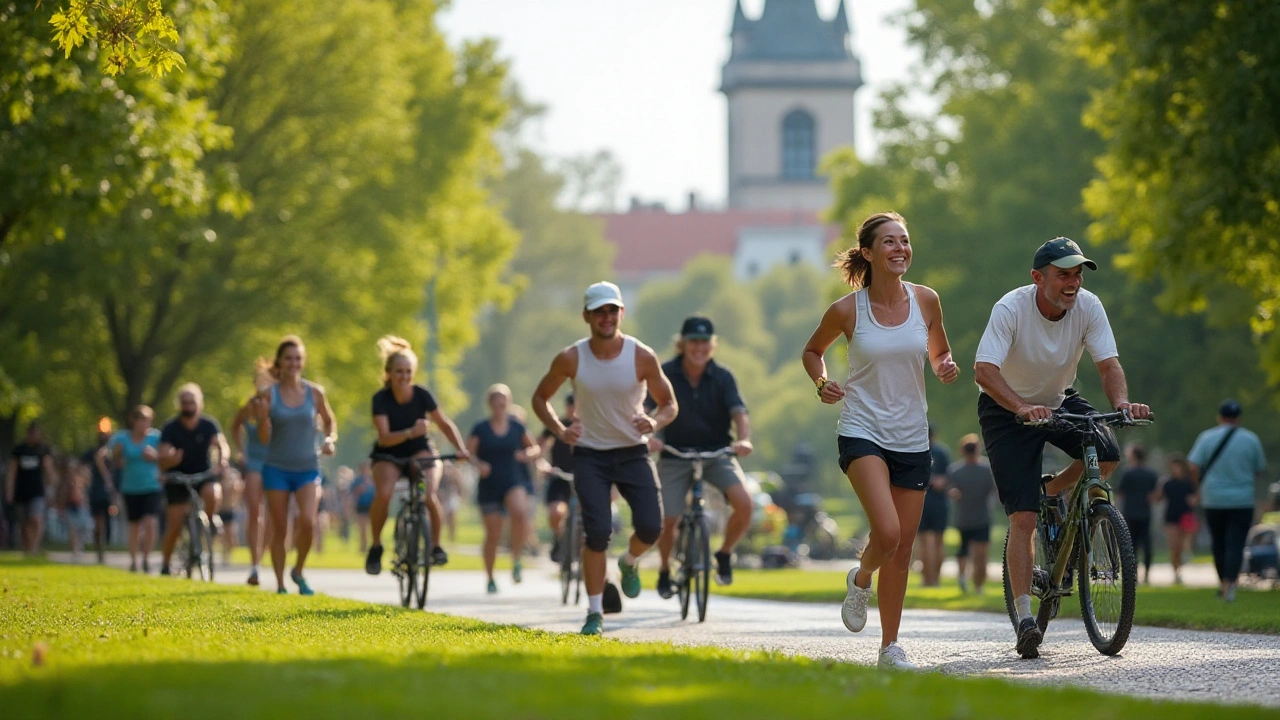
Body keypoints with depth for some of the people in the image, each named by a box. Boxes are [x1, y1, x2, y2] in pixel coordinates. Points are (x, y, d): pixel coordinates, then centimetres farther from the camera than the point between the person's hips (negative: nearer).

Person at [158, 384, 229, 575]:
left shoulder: (208, 425, -7)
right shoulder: (171, 428, -10)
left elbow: (221, 445, -20)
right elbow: (163, 457, -19)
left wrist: (222, 460, -43)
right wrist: (169, 460, -44)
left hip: (203, 475, 0)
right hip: (177, 479, 0)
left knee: (212, 494, -34)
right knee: (174, 525, -8)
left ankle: (211, 521, -3)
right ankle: (165, 565, 7)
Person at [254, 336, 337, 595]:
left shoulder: (314, 393, 1)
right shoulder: (269, 394, -3)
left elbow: (329, 421, 17)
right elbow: (264, 438, -4)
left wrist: (330, 439, -3)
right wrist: (263, 417, -22)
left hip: (307, 468, 0)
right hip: (277, 468, 0)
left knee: (308, 521, -19)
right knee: (279, 529, 1)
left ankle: (298, 571, 5)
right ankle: (280, 584, 14)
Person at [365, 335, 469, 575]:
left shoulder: (421, 395, -14)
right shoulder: (381, 398, -19)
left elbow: (445, 424, -8)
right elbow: (384, 437, -28)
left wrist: (461, 448, -23)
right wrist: (410, 433, -45)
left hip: (420, 451, 1)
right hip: (388, 455, -1)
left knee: (430, 496, -28)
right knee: (383, 494, -30)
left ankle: (436, 545, -6)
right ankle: (376, 546, -9)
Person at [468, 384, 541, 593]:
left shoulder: (517, 426, 6)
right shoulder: (481, 428, 0)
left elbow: (535, 448, 16)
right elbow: (468, 452, -3)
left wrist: (529, 454, -7)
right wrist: (478, 464, -23)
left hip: (513, 483, 0)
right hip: (489, 487, 0)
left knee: (520, 512, -31)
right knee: (493, 534, 3)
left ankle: (516, 560, -15)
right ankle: (490, 579, 21)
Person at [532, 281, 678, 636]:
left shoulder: (642, 357, -9)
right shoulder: (571, 359, -9)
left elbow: (669, 404, 2)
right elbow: (540, 397, 6)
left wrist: (655, 422, -20)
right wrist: (559, 430, -12)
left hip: (633, 452, 1)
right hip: (590, 455, -1)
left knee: (650, 527, -13)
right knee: (598, 533, -13)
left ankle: (630, 563, 24)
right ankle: (595, 613, 0)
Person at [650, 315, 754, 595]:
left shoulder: (722, 377, -7)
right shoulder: (665, 374, -9)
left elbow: (739, 411, -19)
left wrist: (744, 439, -39)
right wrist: (648, 436, -40)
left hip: (717, 453, 0)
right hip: (675, 454, 0)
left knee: (743, 503, -22)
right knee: (667, 520, -7)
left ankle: (725, 555, 6)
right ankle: (665, 570, 25)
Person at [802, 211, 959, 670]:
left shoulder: (925, 301, 1)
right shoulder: (847, 311, -6)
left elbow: (938, 352, 17)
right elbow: (813, 350, 12)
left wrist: (945, 367, -6)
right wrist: (822, 383, -7)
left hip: (912, 439, 3)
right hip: (862, 431, -3)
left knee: (902, 548, 6)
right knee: (887, 532, -23)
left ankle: (890, 646, 19)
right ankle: (861, 579, 12)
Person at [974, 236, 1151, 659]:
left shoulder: (1088, 307, -16)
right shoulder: (1011, 308, -27)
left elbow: (1108, 362, -21)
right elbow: (984, 369, -36)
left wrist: (1121, 401, -42)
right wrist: (1022, 407, -53)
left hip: (1061, 401, 4)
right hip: (1006, 409, -4)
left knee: (1107, 453, -23)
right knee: (1023, 519, -13)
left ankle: (1052, 493, 9)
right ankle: (1025, 619, -9)